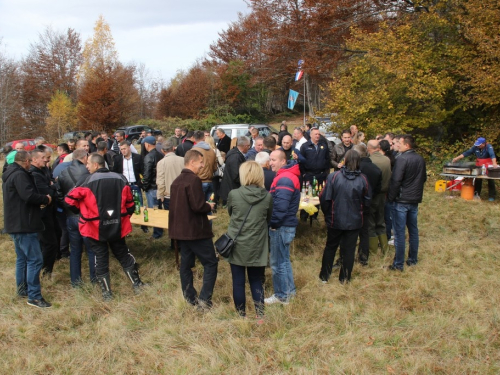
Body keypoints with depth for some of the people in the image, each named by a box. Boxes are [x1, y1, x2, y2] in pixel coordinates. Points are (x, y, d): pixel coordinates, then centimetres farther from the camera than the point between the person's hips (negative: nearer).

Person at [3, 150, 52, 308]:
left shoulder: (10, 175, 16)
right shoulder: (20, 175, -17)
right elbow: (29, 195, -28)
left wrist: (40, 201, 14)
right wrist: (45, 199, -11)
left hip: (16, 224, 11)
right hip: (23, 224, -11)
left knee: (22, 258, 19)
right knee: (35, 260, -9)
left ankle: (22, 289, 28)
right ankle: (34, 296, -8)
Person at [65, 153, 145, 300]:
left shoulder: (88, 181, -12)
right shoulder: (120, 179, -1)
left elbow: (70, 199, -10)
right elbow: (129, 203, 3)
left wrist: (81, 209, 9)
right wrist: (124, 216, 17)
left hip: (96, 227, -3)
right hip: (117, 226, 3)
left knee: (101, 258, 9)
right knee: (123, 254, 19)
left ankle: (107, 292, 15)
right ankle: (137, 284, 24)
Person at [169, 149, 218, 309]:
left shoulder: (176, 181, 11)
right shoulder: (194, 180, -18)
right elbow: (198, 206, -24)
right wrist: (209, 206, -4)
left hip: (181, 229, 9)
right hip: (196, 230, -9)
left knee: (186, 263, 13)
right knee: (210, 263, 0)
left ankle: (190, 299, 20)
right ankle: (204, 299, -3)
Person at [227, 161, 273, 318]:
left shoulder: (233, 194, -14)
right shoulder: (267, 196, -9)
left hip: (237, 245, -1)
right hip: (257, 246, 2)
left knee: (238, 282, 11)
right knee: (256, 280, 15)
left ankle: (241, 315, 22)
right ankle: (260, 314, 16)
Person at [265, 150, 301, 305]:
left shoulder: (284, 179, -21)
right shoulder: (286, 176, 13)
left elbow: (280, 206, -28)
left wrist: (273, 223, -17)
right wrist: (274, 222, 10)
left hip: (281, 227, -10)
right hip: (286, 225, 10)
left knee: (278, 262, 0)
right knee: (284, 259, 20)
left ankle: (282, 296, 11)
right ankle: (289, 290, 31)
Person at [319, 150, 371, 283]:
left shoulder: (333, 176, -14)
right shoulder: (362, 179, -9)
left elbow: (325, 198, -13)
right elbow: (367, 201, -1)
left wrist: (327, 213, 4)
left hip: (335, 220, 0)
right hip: (354, 221, 0)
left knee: (330, 247, 16)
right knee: (349, 249, 12)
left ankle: (324, 276, 25)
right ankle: (345, 278, 21)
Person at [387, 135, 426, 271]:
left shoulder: (402, 159, -17)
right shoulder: (420, 159, 7)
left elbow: (395, 181, -20)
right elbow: (424, 178, 17)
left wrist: (391, 197, -9)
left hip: (401, 200, -7)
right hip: (415, 200, 7)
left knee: (399, 232, -1)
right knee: (413, 230, 16)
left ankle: (399, 264, 3)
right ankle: (413, 259, 26)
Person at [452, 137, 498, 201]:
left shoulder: (489, 147, -21)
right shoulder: (475, 147, -7)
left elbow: (492, 155, -36)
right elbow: (467, 153, -6)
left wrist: (494, 163, -53)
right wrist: (457, 158, -13)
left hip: (488, 166, -4)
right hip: (479, 166, 4)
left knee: (491, 181, 1)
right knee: (477, 180, 6)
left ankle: (491, 196, 8)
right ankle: (476, 194, 19)